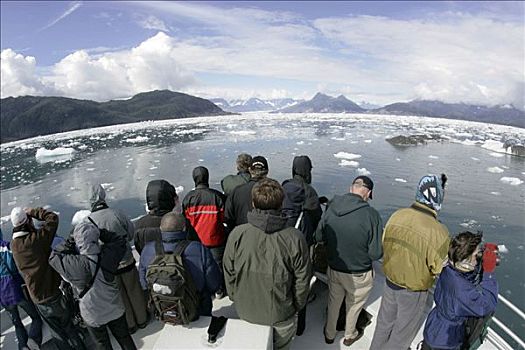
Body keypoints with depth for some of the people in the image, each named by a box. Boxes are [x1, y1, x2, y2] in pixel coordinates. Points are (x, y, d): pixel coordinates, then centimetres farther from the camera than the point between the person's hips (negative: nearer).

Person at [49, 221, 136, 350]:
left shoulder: (74, 264, -32)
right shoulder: (108, 257, -27)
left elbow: (54, 257, -10)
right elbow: (120, 241, -6)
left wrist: (70, 240, -15)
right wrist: (98, 231, -11)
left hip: (93, 316, -1)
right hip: (116, 310, 1)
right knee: (125, 339, 25)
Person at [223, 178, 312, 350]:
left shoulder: (236, 234, -23)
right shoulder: (295, 238, -25)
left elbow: (229, 274, -9)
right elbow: (302, 280, -13)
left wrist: (236, 299, 9)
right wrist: (296, 306, 6)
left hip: (246, 312, 2)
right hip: (282, 312, -1)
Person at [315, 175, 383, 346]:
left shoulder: (331, 208, -16)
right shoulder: (371, 214, -29)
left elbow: (319, 237, -5)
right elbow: (376, 254, -21)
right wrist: (363, 245, -1)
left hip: (333, 269, 3)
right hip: (358, 274, -2)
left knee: (333, 302, 28)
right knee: (354, 305, 27)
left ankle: (329, 334, 50)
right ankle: (349, 335, 52)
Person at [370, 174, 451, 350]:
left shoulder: (397, 215, -16)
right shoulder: (439, 232, -30)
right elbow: (440, 269, -18)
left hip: (390, 282, 5)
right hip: (414, 291, -4)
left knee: (385, 321, 28)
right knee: (403, 330, 22)